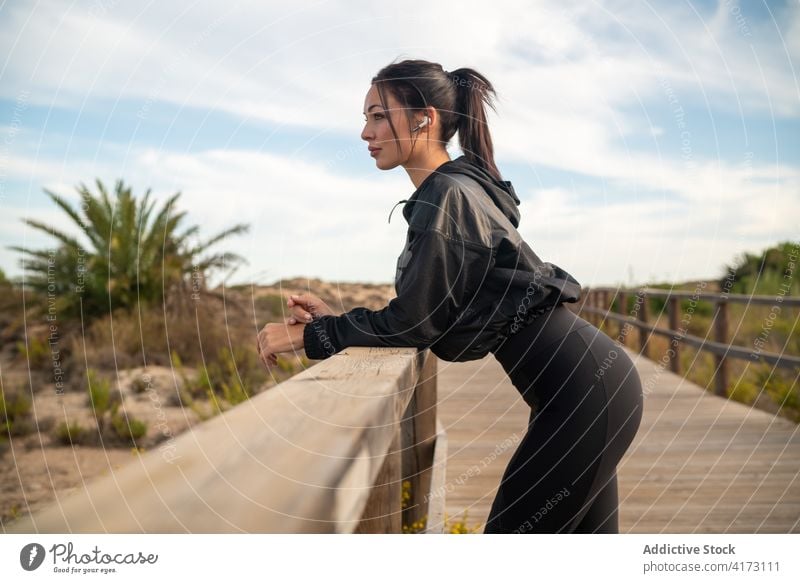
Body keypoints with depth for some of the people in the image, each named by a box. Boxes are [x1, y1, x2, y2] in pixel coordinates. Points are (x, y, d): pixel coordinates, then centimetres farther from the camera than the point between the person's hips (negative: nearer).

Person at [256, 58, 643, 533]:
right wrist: (334, 320, 9)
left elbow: (413, 322, -16)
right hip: (593, 381, 10)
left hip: (585, 391, -10)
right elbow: (432, 321, 14)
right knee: (586, 544, 19)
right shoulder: (461, 189, 13)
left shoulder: (445, 195, -16)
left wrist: (305, 335, -7)